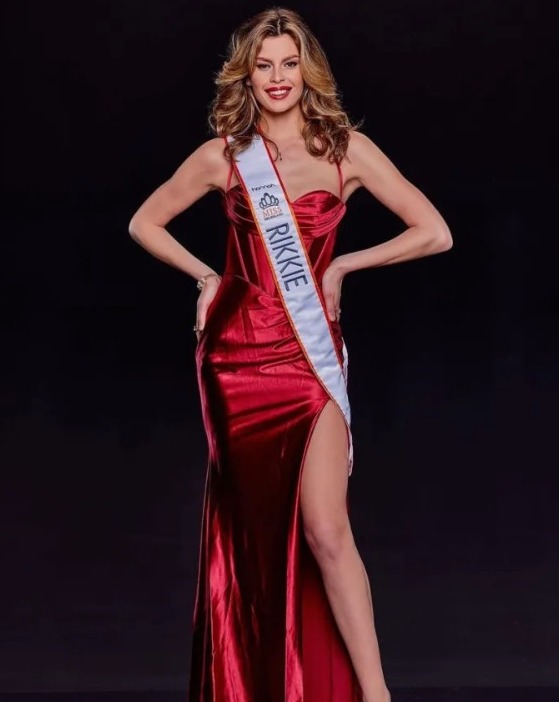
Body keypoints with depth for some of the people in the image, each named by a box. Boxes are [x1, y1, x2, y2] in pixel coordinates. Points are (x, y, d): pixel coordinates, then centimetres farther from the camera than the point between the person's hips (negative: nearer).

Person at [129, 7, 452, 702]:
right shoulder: (222, 155, 6)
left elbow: (434, 233, -1)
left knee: (325, 530, -12)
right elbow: (144, 222, 18)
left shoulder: (346, 149, 2)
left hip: (309, 355, -2)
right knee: (248, 527, 7)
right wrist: (206, 277, 7)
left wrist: (343, 265, -1)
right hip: (236, 357, 2)